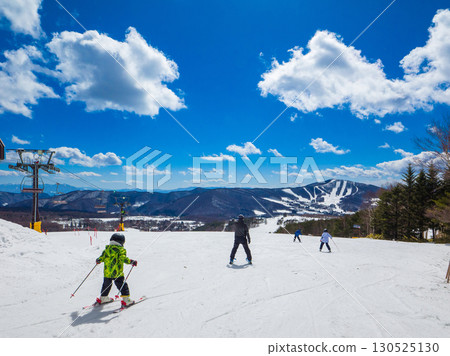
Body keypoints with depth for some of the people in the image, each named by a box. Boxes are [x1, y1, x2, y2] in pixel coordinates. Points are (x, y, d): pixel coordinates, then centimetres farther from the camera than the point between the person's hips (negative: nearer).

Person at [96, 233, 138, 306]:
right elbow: (123, 258, -24)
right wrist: (131, 262, -18)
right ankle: (126, 299, 0)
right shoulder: (121, 249, -10)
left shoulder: (107, 249, 5)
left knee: (106, 285, 24)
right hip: (117, 273, -5)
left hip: (107, 272, 5)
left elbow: (102, 257, 7)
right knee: (122, 285, 4)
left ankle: (103, 298, 36)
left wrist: (98, 260, 28)